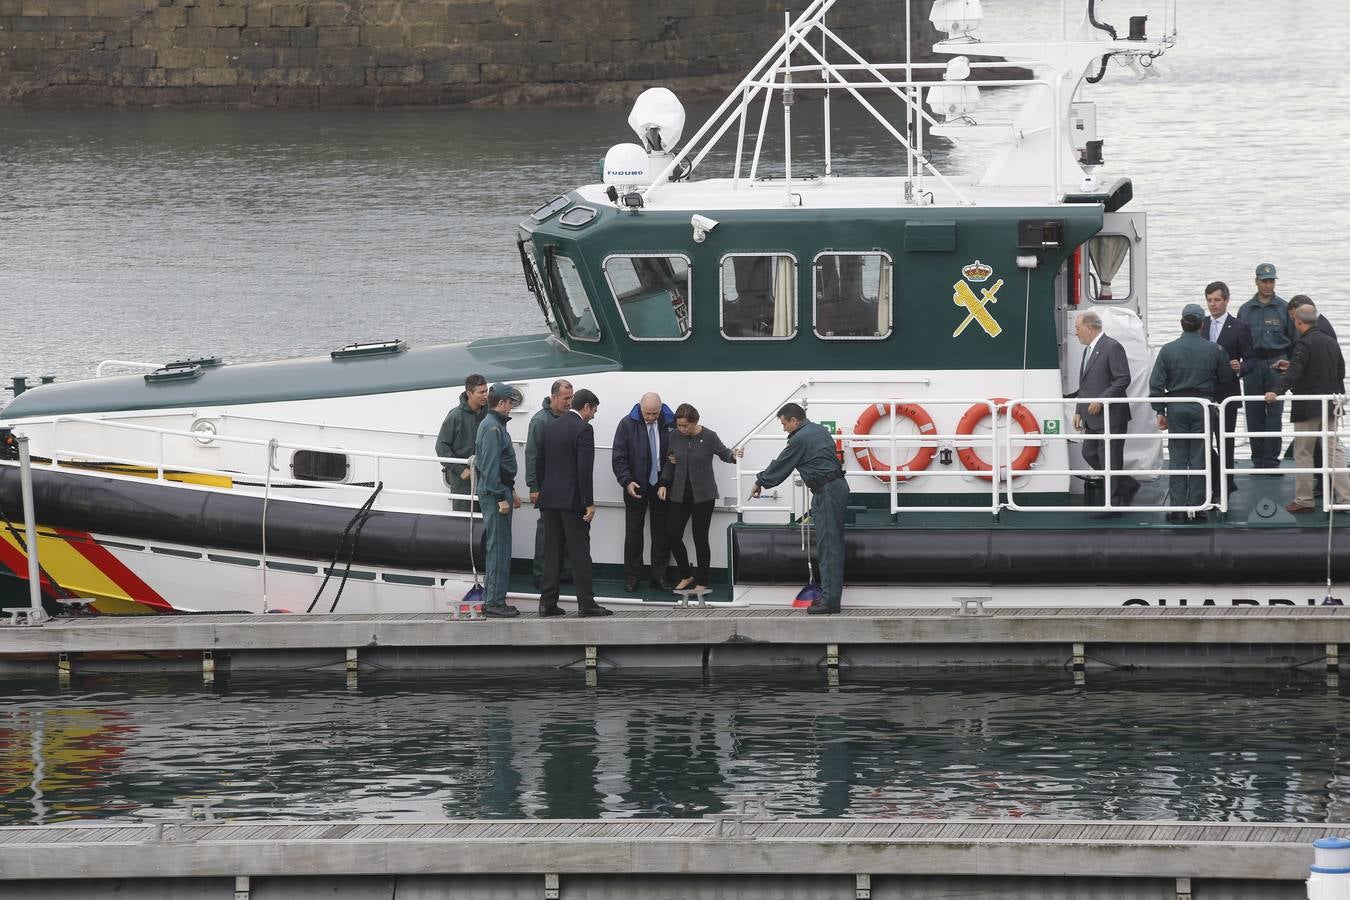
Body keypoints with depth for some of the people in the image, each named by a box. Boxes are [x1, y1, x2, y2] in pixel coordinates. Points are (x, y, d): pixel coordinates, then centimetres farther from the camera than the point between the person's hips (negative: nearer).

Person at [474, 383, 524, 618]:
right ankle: (495, 601, -8)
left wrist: (511, 492, 25)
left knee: (497, 547, 14)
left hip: (498, 492, 11)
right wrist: (501, 497, -21)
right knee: (499, 548, -9)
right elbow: (491, 466, -20)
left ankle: (491, 600, 18)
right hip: (494, 493, -11)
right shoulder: (493, 428, -15)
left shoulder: (495, 425, 17)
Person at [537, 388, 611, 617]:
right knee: (579, 552, -4)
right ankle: (586, 603, -4)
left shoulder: (550, 427, 11)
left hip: (550, 498, 7)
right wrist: (589, 503, -14)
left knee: (552, 551, 8)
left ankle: (547, 602, 6)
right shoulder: (583, 429, -11)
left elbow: (540, 463, 15)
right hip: (572, 499, -7)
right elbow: (585, 469, -16)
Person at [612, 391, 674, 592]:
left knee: (661, 533, 5)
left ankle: (659, 577, 12)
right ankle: (631, 578, 9)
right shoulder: (627, 424, -5)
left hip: (662, 485, 1)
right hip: (636, 487, -1)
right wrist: (627, 481, -16)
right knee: (633, 532, 3)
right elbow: (619, 457, -4)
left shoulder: (670, 423, -2)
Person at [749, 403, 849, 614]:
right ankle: (830, 595, 15)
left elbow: (780, 466, -1)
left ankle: (829, 600, -13)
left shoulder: (800, 439, -11)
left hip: (826, 492, -10)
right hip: (838, 486, 10)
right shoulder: (820, 431, 17)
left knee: (828, 547, -10)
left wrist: (760, 482, 14)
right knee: (832, 544, 12)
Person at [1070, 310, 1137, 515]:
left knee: (1110, 458, -5)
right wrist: (1079, 411, 15)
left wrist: (1101, 400, -20)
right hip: (1093, 418, 10)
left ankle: (1114, 503, 1)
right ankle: (1128, 485, 23)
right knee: (1089, 453, 11)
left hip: (1111, 415, -10)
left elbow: (1123, 379, -18)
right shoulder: (1088, 350, 17)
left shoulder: (1112, 347, -12)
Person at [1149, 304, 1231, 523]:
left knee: (1177, 458, 5)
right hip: (1203, 406, 0)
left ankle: (1177, 508, 3)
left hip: (1177, 408, 0)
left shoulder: (1168, 350, -3)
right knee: (1199, 459, 4)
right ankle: (1196, 508, 4)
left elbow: (1156, 383, -3)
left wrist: (1160, 412, 2)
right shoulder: (1213, 350, -3)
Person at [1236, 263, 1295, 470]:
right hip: (1252, 365, 2)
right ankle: (1258, 458, 9)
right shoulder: (1245, 310, 10)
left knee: (1274, 412, -6)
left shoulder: (1284, 308, 4)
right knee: (1254, 413, 2)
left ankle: (1271, 459, -2)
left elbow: (1294, 339, 6)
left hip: (1276, 364, -2)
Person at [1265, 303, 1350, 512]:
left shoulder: (1305, 344, -16)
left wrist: (1276, 391, -41)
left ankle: (1304, 500, 6)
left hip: (1308, 408, -7)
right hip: (1329, 407, 7)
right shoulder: (1331, 342, 9)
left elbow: (1294, 371, -30)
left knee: (1303, 454, 3)